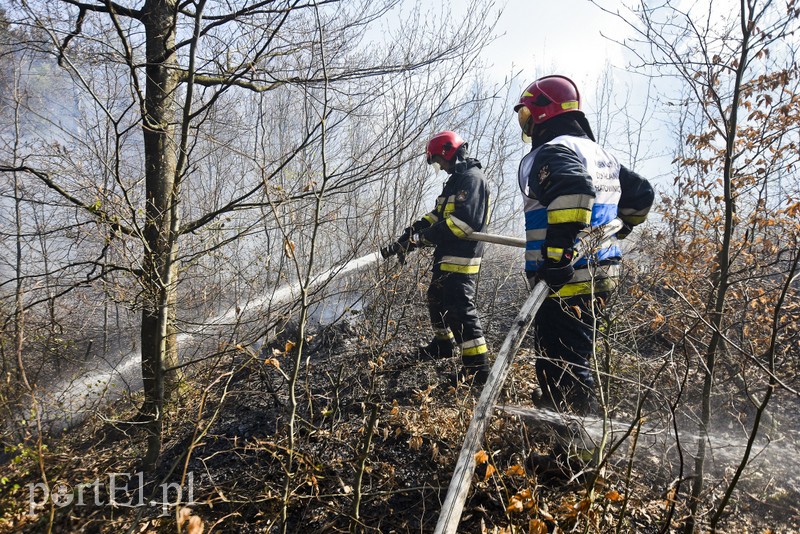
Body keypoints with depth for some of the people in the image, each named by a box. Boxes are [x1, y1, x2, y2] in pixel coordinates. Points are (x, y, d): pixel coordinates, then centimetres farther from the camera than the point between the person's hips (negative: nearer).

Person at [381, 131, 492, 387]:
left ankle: (478, 367, -7)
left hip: (461, 258, -11)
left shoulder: (471, 178, -13)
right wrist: (406, 238, 9)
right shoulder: (457, 179, 22)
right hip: (446, 256, 11)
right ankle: (444, 343, 42)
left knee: (460, 308, -12)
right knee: (437, 299, 22)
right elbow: (435, 216, 19)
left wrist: (425, 236, -23)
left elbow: (465, 220, -26)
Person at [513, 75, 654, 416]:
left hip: (566, 281, -10)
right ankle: (553, 411, 38)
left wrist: (558, 252, -33)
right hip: (604, 274, 10)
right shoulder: (602, 154, 18)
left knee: (565, 368, -5)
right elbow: (641, 194, 26)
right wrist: (618, 229, 37)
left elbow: (574, 189, -33)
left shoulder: (550, 152, -12)